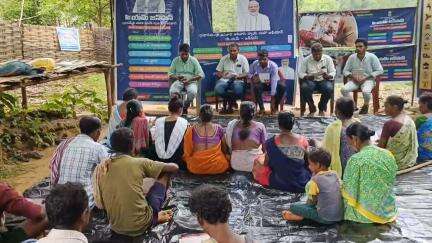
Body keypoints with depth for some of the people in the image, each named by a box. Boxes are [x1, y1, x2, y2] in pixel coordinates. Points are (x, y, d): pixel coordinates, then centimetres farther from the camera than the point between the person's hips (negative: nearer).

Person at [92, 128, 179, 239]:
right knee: (165, 174, 15)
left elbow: (100, 205, 5)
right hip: (141, 225, -4)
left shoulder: (100, 169, 0)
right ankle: (156, 217, 28)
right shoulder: (139, 163, -11)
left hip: (117, 229, 5)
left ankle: (155, 217, 19)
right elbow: (174, 167, -2)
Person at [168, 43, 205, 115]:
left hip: (191, 82, -1)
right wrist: (177, 77, -16)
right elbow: (170, 74, 7)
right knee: (172, 91, -32)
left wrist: (190, 79, -17)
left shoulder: (194, 60, 1)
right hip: (178, 81, 1)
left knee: (192, 92, -35)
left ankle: (185, 107, -9)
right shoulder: (175, 60, 6)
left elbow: (201, 75, -3)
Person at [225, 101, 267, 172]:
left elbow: (229, 146, 5)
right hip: (255, 165, -1)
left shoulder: (232, 125, -5)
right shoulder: (260, 126, -9)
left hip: (236, 166, 2)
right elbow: (264, 148, -1)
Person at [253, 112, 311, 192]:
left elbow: (266, 163, -5)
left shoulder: (271, 142, -18)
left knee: (258, 161, 19)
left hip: (278, 184, -3)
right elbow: (307, 162, 0)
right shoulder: (303, 140, -14)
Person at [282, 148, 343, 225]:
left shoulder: (315, 179, -12)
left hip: (325, 219, -7)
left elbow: (311, 202, -4)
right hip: (340, 216, 7)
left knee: (293, 207, -3)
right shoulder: (335, 175, 4)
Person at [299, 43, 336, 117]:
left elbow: (333, 72, 1)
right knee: (304, 88, -34)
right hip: (310, 81, 0)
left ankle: (322, 108, -4)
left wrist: (327, 76, -23)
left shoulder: (328, 59, 1)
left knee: (329, 88, -33)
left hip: (324, 80, 1)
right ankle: (312, 108, -8)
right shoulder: (306, 60, -1)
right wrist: (307, 77, -23)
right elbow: (300, 73, -1)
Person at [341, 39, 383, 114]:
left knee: (366, 91, -35)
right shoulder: (352, 57, 2)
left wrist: (366, 78, -14)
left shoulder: (372, 57, -6)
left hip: (368, 80, -3)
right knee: (343, 89, -25)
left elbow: (379, 70, -5)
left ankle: (366, 105, 0)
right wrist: (352, 77, -13)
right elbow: (345, 71, 8)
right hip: (354, 80, 3)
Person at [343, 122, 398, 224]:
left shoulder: (355, 160, -21)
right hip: (389, 211, 5)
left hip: (367, 214, -5)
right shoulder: (388, 155, -4)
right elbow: (391, 183, 9)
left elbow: (350, 192, -14)